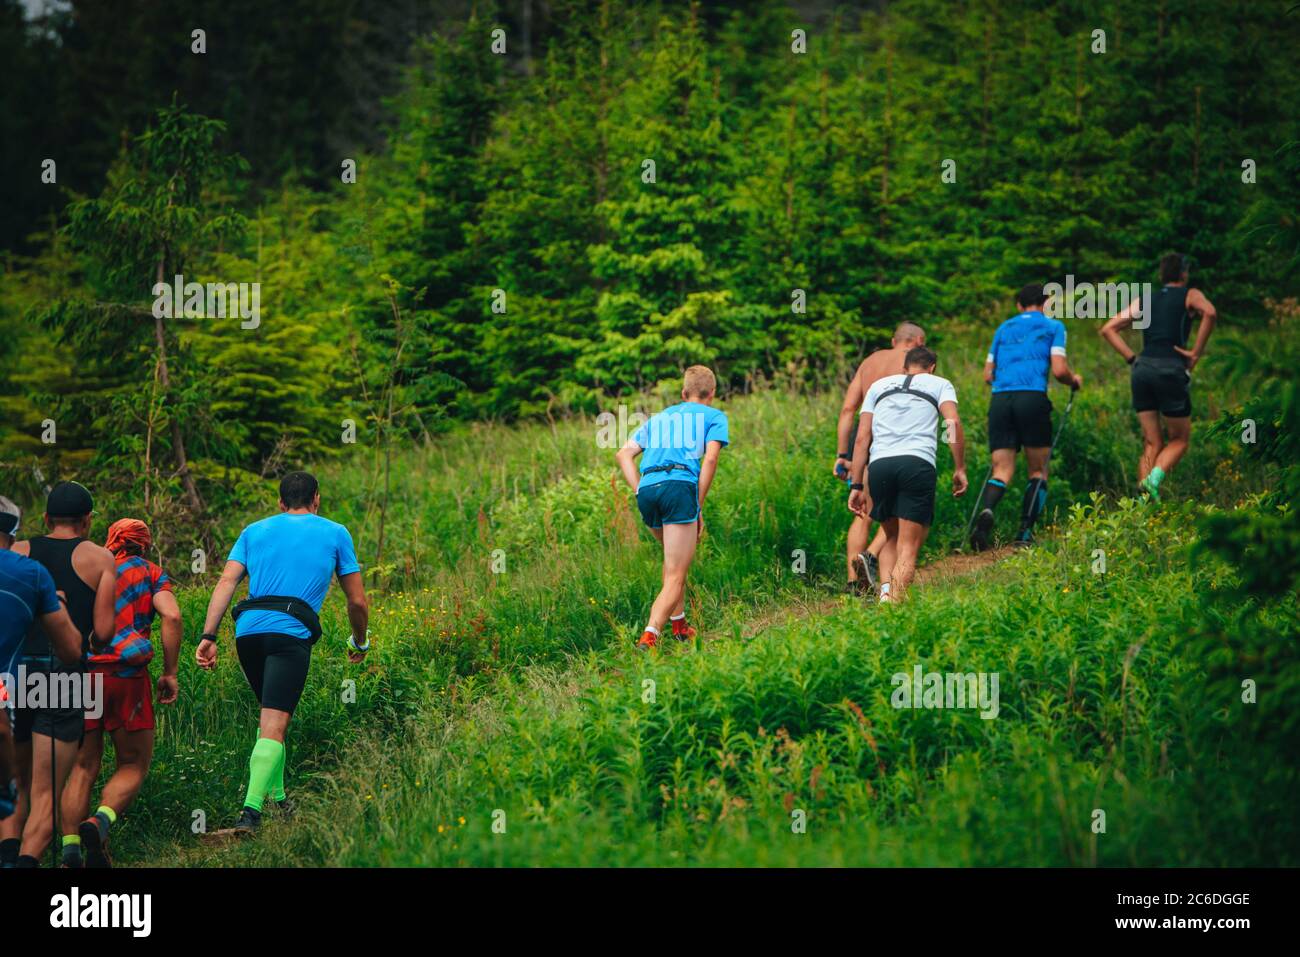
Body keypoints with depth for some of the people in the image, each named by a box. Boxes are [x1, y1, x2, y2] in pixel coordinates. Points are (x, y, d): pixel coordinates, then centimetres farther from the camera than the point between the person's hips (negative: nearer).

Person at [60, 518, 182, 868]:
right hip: (125, 674, -3)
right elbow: (171, 616, -5)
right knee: (133, 765, 8)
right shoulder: (149, 572, 13)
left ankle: (70, 848, -6)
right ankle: (100, 822, -18)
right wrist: (169, 673, -1)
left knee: (83, 767, 8)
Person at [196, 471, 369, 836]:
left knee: (272, 716, 24)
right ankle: (251, 810, -27)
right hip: (292, 633, -4)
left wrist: (209, 636, 0)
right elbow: (357, 601, 18)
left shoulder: (254, 531, 22)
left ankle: (277, 796, 28)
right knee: (274, 726, -12)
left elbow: (226, 582, 7)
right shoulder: (335, 533, 17)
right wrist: (360, 643, 35)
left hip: (248, 630, 4)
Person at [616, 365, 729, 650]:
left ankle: (679, 625, 33)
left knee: (675, 558, 31)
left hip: (647, 488, 5)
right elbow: (710, 459, -1)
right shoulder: (714, 416, 16)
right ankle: (649, 637, -26)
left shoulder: (660, 417, 29)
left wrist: (641, 493, 11)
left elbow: (624, 454, 18)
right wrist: (698, 509, 1)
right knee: (675, 578, -7)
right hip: (680, 486, -5)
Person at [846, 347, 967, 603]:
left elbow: (862, 438, 18)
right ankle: (894, 604, -19)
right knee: (908, 547, -2)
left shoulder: (879, 385, 28)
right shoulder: (940, 384, 20)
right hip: (918, 463, -3)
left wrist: (856, 485, 16)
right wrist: (960, 469, 3)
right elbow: (953, 422, 1)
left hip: (879, 465, 3)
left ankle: (885, 592, -2)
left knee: (892, 538, 21)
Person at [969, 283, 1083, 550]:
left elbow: (988, 375, 22)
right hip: (1033, 397, -3)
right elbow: (1059, 370, 1)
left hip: (1000, 399, 3)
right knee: (1038, 471, 8)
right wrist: (1075, 381, 22)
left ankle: (986, 510, -30)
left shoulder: (1003, 328, 24)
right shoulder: (1053, 326, 12)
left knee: (1001, 470, 1)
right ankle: (1025, 533, -5)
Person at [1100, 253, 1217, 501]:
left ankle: (1146, 499, -6)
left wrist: (1132, 358, 12)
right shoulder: (1190, 295, 9)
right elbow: (1210, 313, -14)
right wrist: (1196, 353, -8)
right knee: (1179, 439, 8)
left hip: (1142, 369, 4)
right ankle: (1155, 477, -19)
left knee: (1152, 443, 9)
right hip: (1172, 369, -4)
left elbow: (1108, 329, 16)